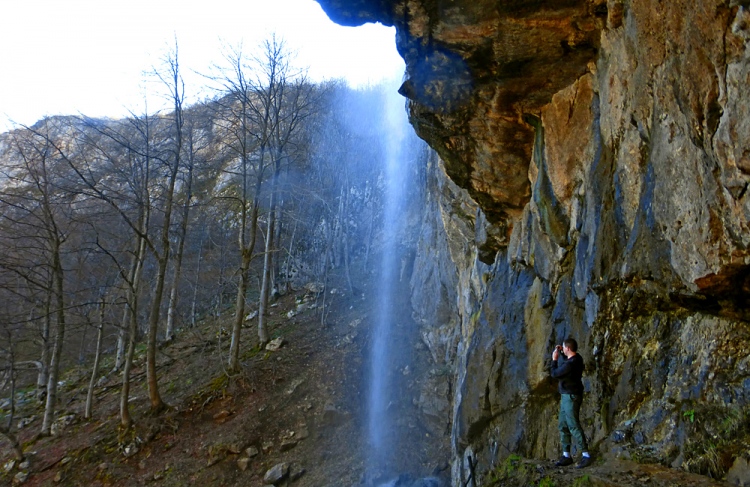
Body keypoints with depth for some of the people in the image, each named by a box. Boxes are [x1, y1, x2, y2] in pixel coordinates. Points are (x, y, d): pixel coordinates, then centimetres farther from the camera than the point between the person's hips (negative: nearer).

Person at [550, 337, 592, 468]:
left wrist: (554, 359, -1)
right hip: (566, 396, 10)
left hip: (571, 397, -10)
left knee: (573, 426, -9)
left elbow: (555, 373, -13)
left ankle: (586, 455, -3)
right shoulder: (576, 358, 5)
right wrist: (562, 352, 16)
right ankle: (566, 455, 18)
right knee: (563, 425, 12)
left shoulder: (570, 364, -25)